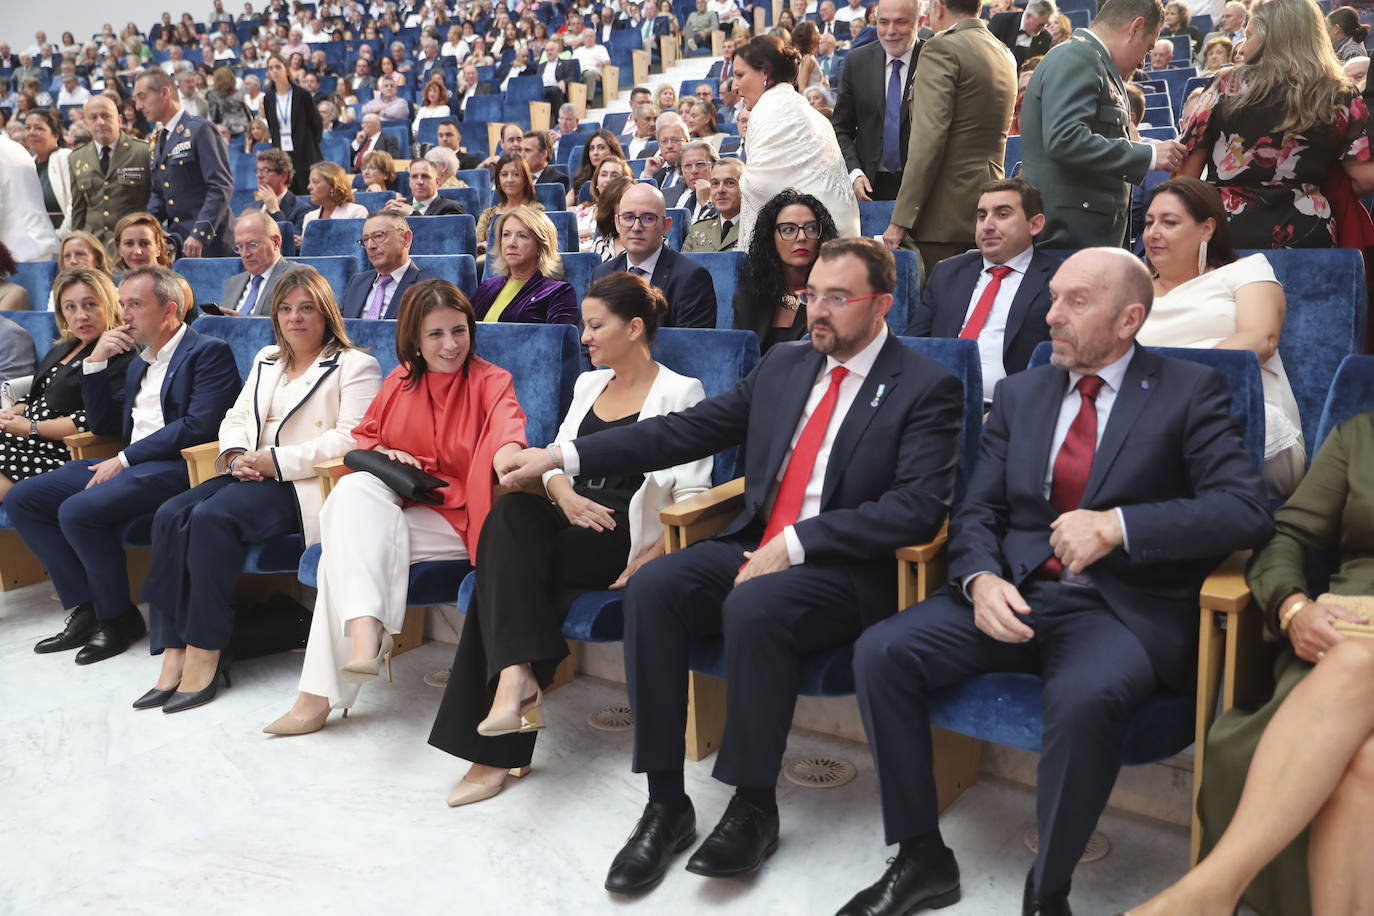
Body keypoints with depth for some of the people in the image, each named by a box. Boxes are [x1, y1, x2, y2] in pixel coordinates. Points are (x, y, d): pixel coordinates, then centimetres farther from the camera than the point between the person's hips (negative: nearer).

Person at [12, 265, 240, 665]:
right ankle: (85, 608, 0)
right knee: (21, 498, 0)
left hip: (176, 467, -9)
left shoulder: (209, 352, -5)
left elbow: (198, 426, -17)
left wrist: (124, 459, -15)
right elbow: (102, 424, 23)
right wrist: (96, 362, 10)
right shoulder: (138, 363, 23)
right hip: (128, 465, 10)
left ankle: (117, 617, -7)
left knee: (78, 510, -27)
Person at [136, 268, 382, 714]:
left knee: (213, 517, -30)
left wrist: (274, 460, -18)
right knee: (170, 516, -20)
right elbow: (235, 418, 24)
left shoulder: (355, 366, 1)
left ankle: (205, 651, -23)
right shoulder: (266, 360, 26)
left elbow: (349, 439, -12)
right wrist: (237, 455, -1)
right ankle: (173, 651, -21)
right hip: (251, 475, 7)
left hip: (304, 483, -7)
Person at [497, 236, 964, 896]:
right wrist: (563, 456, 4)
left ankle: (754, 809, -13)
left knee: (753, 606, -34)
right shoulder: (783, 366, 15)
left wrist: (794, 543, -20)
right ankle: (666, 804, -12)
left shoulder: (927, 389, -2)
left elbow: (919, 508, -14)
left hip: (844, 571, -5)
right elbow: (688, 429, 12)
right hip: (753, 546, 6)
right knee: (652, 587, -21)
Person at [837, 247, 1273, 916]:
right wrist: (980, 579, -11)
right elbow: (977, 511, 11)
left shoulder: (1190, 392, 3)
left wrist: (1118, 524, -20)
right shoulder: (1019, 393, 16)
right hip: (1015, 593, 5)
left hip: (1121, 607, -4)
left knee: (1083, 698, -37)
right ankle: (921, 860, -2)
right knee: (880, 652, -18)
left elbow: (1246, 510, -9)